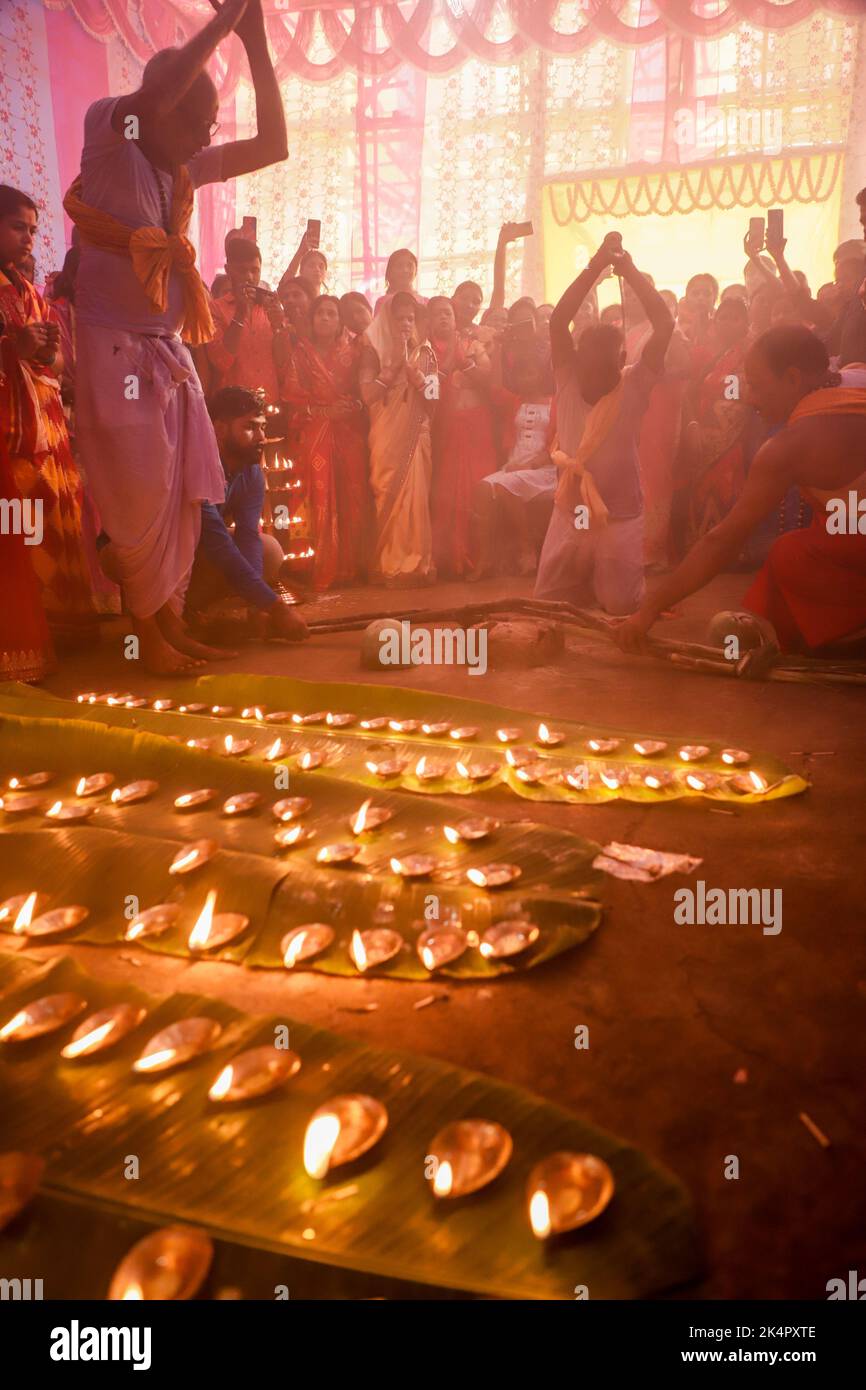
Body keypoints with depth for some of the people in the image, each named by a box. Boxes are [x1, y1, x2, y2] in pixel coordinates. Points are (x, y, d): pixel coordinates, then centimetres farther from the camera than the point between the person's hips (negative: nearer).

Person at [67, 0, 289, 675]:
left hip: (170, 352, 7)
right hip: (113, 346, -7)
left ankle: (171, 619, 17)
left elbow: (272, 145, 13)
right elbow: (158, 93, -24)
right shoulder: (108, 132, -5)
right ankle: (148, 631, 10)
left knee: (185, 494, 7)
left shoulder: (185, 169, 14)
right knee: (139, 496, -4)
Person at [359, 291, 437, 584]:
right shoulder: (374, 349, 6)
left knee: (415, 497, -6)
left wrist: (412, 368, -7)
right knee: (387, 499, -7)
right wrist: (394, 365, -10)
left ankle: (415, 564, -1)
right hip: (385, 437, -2)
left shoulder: (424, 352, 12)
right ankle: (388, 565, -3)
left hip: (416, 436, 2)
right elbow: (367, 394, -7)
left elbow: (432, 401, 5)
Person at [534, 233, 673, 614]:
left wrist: (630, 271, -8)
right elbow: (558, 321, -9)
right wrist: (595, 266, -14)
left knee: (622, 611, 5)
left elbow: (665, 325, -10)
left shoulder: (635, 385, -3)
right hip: (567, 516, 2)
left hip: (620, 520, -2)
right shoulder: (569, 381, 1)